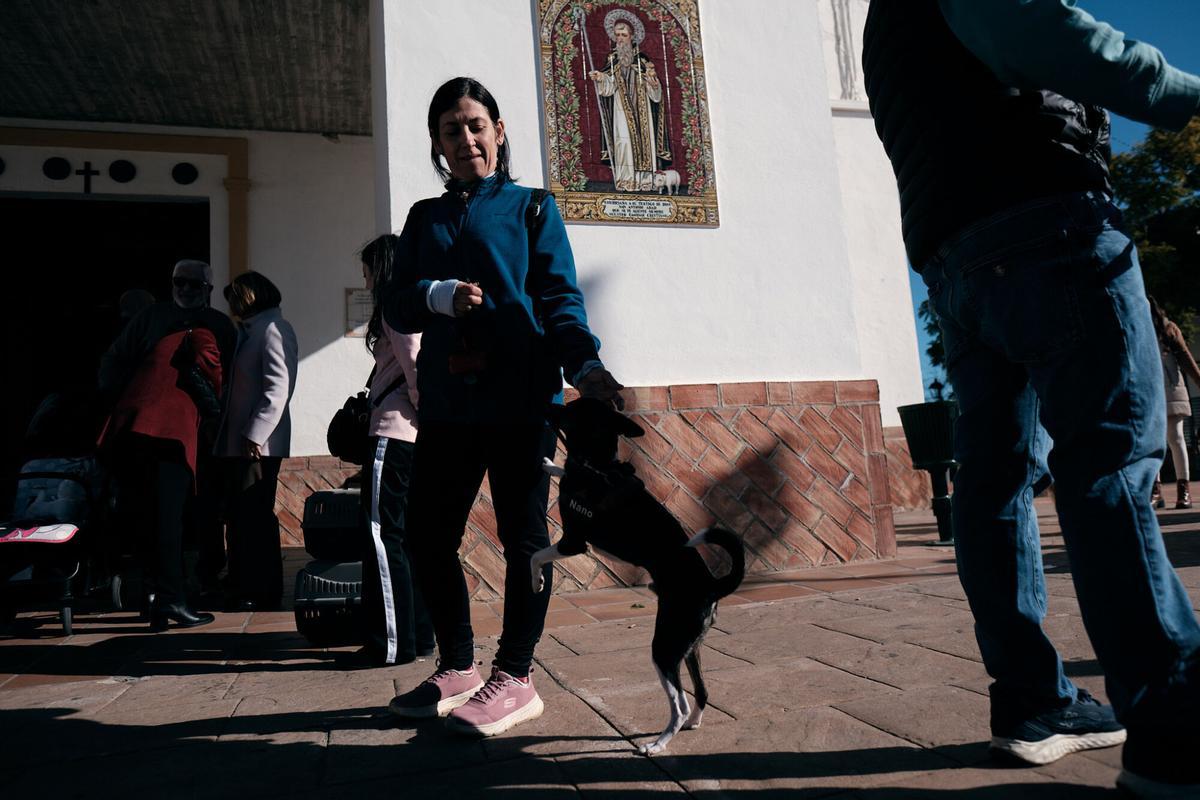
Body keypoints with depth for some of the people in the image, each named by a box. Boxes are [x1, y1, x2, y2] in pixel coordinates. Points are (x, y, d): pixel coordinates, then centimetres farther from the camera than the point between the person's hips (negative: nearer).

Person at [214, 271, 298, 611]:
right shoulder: (249, 330, 20)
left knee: (255, 517, -4)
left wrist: (255, 435, -21)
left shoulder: (273, 329, -9)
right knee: (238, 516, 13)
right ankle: (242, 585, 23)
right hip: (237, 442, 9)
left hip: (258, 443, -9)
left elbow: (278, 388, -19)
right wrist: (232, 435, 13)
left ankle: (262, 592, 5)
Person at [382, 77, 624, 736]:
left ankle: (514, 678, 11)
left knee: (522, 535, -1)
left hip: (519, 398, -4)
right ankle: (457, 667, 22)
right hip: (447, 402, 5)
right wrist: (437, 296, -9)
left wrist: (583, 362, -18)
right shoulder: (424, 219, 20)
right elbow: (396, 305, 13)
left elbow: (560, 298, 0)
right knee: (427, 534, 5)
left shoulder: (532, 209, 9)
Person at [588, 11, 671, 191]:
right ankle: (625, 181, -16)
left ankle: (642, 180, -4)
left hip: (641, 107, 1)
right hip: (621, 107, -1)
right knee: (624, 140, -15)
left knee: (643, 139, -7)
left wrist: (652, 80, -16)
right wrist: (601, 78, -22)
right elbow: (609, 85, -2)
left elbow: (653, 89, 6)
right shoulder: (612, 60, 10)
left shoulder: (641, 59, 10)